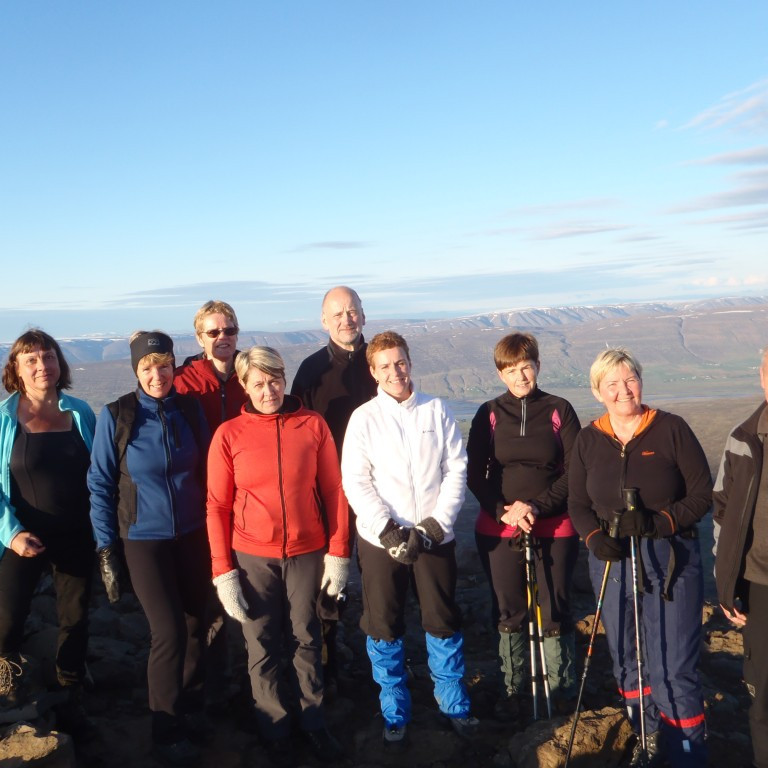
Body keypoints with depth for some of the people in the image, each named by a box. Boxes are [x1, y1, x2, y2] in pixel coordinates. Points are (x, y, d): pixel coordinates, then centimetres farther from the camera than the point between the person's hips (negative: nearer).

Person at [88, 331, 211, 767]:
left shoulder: (190, 409, -2)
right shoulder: (116, 416, -10)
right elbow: (100, 484, -5)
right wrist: (107, 547, -5)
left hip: (193, 534, 3)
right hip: (143, 539, -3)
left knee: (195, 624, 11)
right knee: (169, 632, -5)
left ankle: (192, 709, 35)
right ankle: (167, 731, 16)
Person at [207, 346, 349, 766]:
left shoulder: (313, 425, -3)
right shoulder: (229, 434, -5)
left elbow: (333, 490, 0)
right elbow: (217, 506, -2)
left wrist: (337, 552, -2)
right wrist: (223, 572, -5)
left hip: (308, 553, 1)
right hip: (253, 557, 0)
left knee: (306, 641, 13)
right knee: (262, 647, 11)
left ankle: (313, 721, 33)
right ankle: (275, 730, 32)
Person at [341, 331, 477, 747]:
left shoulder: (437, 411, 2)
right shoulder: (363, 418, -1)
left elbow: (457, 470, 0)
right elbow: (356, 483, -5)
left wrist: (437, 523, -10)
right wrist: (390, 530, -14)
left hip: (435, 536, 1)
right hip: (381, 540, 0)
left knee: (443, 622, 11)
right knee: (384, 627, 8)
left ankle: (454, 704, 31)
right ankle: (394, 714, 27)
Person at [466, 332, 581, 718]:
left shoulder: (559, 410, -1)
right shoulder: (489, 414, 3)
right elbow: (474, 473, 2)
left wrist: (538, 505, -15)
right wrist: (503, 510, -13)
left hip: (555, 528, -1)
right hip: (499, 529, 1)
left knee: (555, 612, 6)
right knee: (507, 612, 10)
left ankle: (562, 689, 24)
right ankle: (511, 689, 26)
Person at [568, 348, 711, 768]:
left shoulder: (671, 429, -6)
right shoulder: (588, 440, 3)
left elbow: (702, 495, -5)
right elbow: (578, 504, 8)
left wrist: (659, 521, -19)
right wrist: (595, 537, -11)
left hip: (671, 561, -3)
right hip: (612, 562, 4)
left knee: (674, 665, -3)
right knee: (626, 659, 14)